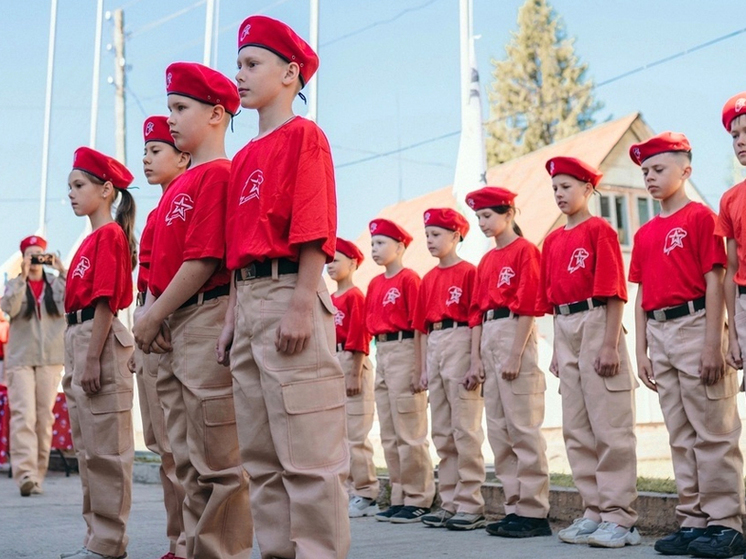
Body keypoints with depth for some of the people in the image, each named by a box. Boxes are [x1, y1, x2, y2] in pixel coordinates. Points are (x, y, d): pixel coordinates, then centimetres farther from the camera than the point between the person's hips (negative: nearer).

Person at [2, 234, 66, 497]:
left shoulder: (57, 284, 9)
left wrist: (63, 271, -12)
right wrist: (22, 277, -13)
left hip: (51, 359, 1)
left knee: (45, 417, 2)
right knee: (24, 415, -12)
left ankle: (38, 474, 9)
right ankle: (25, 475, -20)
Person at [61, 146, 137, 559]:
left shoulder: (110, 234, -8)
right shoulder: (92, 239, 18)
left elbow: (106, 301, -15)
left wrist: (92, 358, -19)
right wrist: (75, 360, 18)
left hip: (99, 339, -10)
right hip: (77, 339, 10)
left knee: (105, 448, -5)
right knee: (87, 447, 14)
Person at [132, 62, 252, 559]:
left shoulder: (219, 174, -8)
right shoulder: (178, 186, 20)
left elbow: (205, 260, -16)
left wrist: (154, 317, -10)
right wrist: (150, 313, 4)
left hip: (207, 319, -10)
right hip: (172, 331, 10)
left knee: (218, 462, -5)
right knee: (189, 462, 14)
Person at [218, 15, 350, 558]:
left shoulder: (305, 136, -2)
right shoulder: (244, 156, 21)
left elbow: (314, 231, -12)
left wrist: (301, 307, -19)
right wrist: (233, 317, 14)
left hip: (289, 293, -9)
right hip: (248, 299, 9)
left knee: (308, 452, -7)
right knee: (260, 453, 12)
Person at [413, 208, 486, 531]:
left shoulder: (469, 272, -4)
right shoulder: (428, 279, 16)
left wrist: (476, 363, -17)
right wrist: (423, 368, 13)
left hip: (461, 345, -8)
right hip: (434, 348, 8)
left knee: (465, 429, -6)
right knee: (442, 432, 9)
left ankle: (471, 505, 0)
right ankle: (449, 503, 16)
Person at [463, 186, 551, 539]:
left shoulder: (525, 250, -4)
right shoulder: (486, 260, 19)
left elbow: (527, 306, -12)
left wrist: (515, 354, -17)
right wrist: (476, 360, 9)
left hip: (515, 335, -9)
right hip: (488, 338, 9)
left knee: (523, 427, -8)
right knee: (498, 429, 8)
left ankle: (534, 512, -3)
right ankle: (514, 507, 14)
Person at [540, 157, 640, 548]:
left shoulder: (600, 230, -4)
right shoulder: (552, 241, 15)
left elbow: (613, 291, -10)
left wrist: (610, 344, -16)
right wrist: (557, 350, 13)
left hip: (596, 324, -7)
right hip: (565, 331, 8)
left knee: (610, 425, -5)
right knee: (576, 429, 9)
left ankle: (620, 517, 0)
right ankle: (594, 511, 17)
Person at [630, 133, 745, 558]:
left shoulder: (701, 217, -3)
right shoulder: (645, 234, 16)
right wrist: (642, 351, 11)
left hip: (695, 324, -7)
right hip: (659, 333, 7)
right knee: (681, 436, 10)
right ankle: (694, 520, 17)